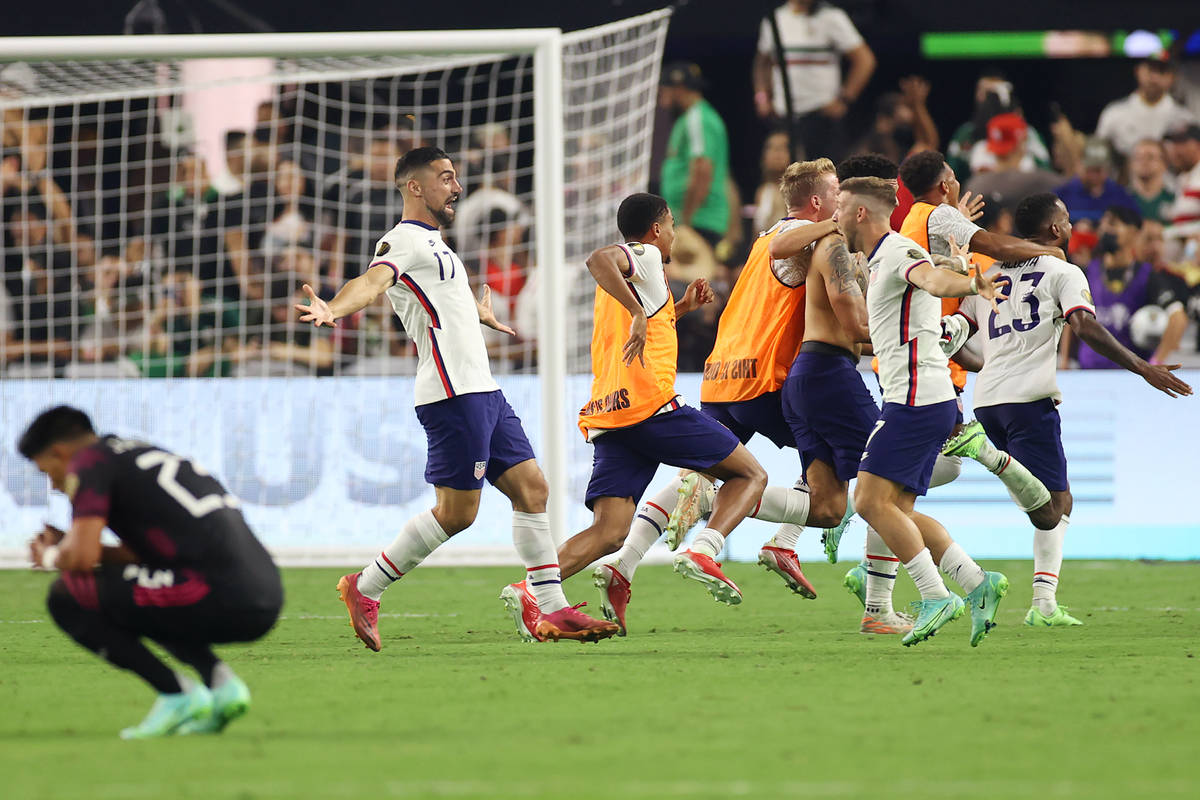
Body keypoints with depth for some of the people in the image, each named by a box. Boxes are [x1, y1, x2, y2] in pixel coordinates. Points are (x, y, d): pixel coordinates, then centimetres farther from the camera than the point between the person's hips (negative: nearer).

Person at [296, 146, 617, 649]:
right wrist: (334, 309, -48)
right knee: (456, 512, -9)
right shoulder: (403, 240, -7)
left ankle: (552, 611, 7)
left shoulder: (432, 244, 23)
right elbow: (373, 280, -27)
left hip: (483, 392, 10)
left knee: (531, 488, 5)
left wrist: (481, 314, 64)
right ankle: (364, 590, 2)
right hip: (453, 394, -10)